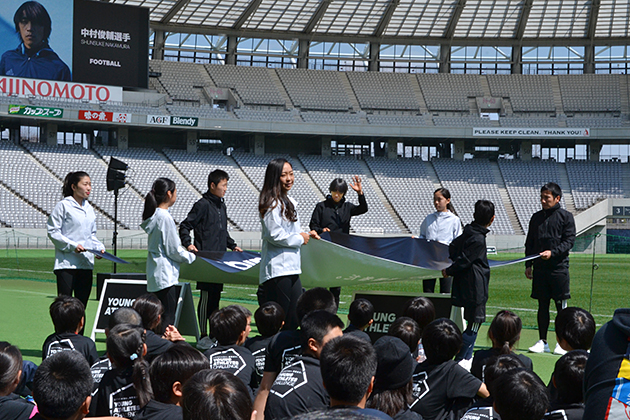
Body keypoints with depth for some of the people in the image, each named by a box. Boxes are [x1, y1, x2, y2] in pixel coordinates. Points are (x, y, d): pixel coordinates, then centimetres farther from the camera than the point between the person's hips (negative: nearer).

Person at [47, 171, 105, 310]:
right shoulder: (63, 206, -5)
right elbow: (52, 231, -8)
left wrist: (99, 247, 4)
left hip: (86, 263, 6)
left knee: (81, 305, 7)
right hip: (66, 263, -6)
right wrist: (72, 245, -16)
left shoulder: (89, 209, 15)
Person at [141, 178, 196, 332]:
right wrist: (191, 257, 1)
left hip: (155, 273, 9)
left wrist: (185, 250, 17)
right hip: (166, 275, -9)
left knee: (159, 316, 13)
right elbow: (173, 250, -15)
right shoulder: (165, 217, -16)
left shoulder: (154, 215, 11)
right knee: (168, 317, -8)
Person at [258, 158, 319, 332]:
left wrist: (306, 234, 12)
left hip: (291, 267, 10)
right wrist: (300, 239, -8)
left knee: (294, 320, 8)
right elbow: (274, 234, -19)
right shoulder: (272, 203, -12)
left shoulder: (289, 202, 19)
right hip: (278, 269, -10)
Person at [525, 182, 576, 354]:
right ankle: (542, 342, 12)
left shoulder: (566, 216, 0)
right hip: (539, 268, 4)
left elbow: (569, 240, -6)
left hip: (559, 267, -4)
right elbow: (529, 243, 16)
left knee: (561, 305, -1)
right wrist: (528, 265, 10)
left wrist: (553, 253, -18)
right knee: (542, 305, 7)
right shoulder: (536, 217, 13)